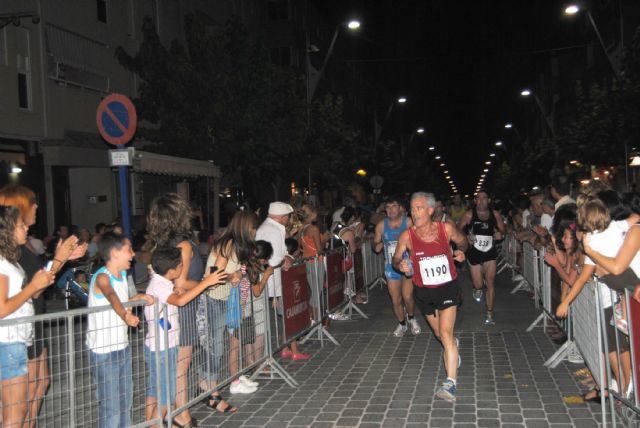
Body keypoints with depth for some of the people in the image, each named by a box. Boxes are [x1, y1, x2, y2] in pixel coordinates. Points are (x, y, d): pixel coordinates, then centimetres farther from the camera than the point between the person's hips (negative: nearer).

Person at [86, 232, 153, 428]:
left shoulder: (123, 274, 8)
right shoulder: (102, 277, -18)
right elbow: (111, 297, -39)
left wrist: (138, 297, 1)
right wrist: (125, 315, -57)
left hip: (122, 347, 8)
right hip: (103, 351, -8)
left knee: (126, 398, 19)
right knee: (111, 403, -2)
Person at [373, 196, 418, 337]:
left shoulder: (409, 222, -9)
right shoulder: (381, 225, -1)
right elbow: (376, 248, 7)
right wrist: (378, 245, -14)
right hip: (391, 267, 3)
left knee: (407, 296, -15)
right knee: (395, 300, 9)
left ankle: (411, 318, 16)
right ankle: (402, 324, 33)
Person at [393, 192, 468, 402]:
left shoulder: (446, 228, -14)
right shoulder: (407, 236, -15)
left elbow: (462, 240, 7)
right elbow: (396, 259, -2)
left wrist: (461, 251, -14)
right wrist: (400, 265, -25)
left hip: (448, 287, -2)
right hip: (424, 290, 2)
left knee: (446, 333, -18)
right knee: (439, 334, 21)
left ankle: (451, 383, -18)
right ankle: (453, 347, 57)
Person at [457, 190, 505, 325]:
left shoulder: (495, 214, -2)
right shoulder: (469, 215, -9)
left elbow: (502, 229, 9)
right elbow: (458, 229, -3)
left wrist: (499, 234, -13)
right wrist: (467, 237, -21)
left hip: (490, 252, 1)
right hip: (475, 252, -1)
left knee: (490, 282, -2)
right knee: (478, 284, 1)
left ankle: (490, 313, 8)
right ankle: (477, 289, 42)